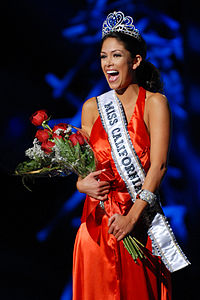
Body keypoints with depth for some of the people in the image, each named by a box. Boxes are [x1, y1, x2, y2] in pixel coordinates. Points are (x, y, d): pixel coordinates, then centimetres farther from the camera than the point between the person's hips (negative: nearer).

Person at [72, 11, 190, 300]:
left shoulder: (154, 103, -4)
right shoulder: (92, 108, 9)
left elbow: (158, 165, -11)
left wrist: (133, 216, -18)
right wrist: (81, 183, -7)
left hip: (141, 220, -3)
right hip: (98, 219, 3)